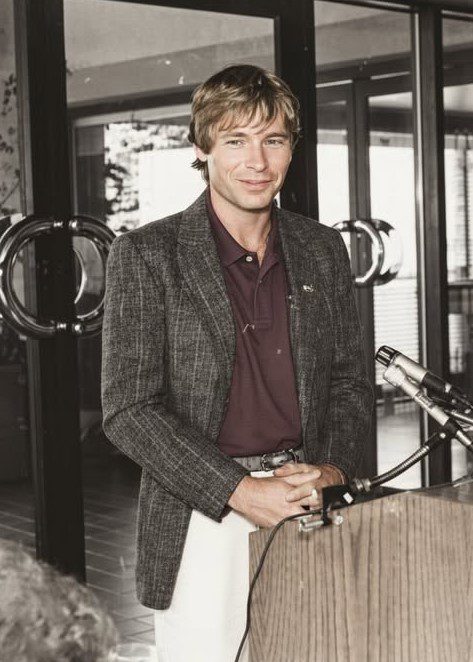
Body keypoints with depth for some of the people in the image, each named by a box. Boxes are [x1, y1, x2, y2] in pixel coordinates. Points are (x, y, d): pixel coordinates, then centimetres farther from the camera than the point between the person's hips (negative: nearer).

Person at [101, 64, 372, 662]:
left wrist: (333, 468, -5)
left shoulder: (322, 250, 9)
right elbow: (127, 409, -9)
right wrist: (239, 490, -16)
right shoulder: (145, 255, -5)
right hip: (201, 519, -3)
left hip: (307, 510, 4)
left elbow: (348, 380, 14)